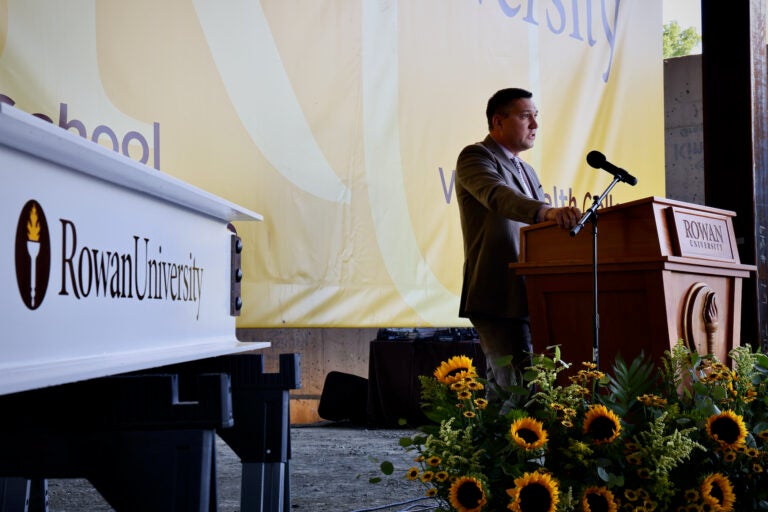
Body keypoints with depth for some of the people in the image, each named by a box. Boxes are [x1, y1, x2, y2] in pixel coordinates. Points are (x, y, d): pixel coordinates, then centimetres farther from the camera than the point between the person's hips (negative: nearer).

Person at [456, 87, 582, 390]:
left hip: (529, 298, 9)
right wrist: (546, 212, -42)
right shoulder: (475, 157, -4)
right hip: (498, 297, -8)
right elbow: (497, 196, -25)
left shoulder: (528, 172, 24)